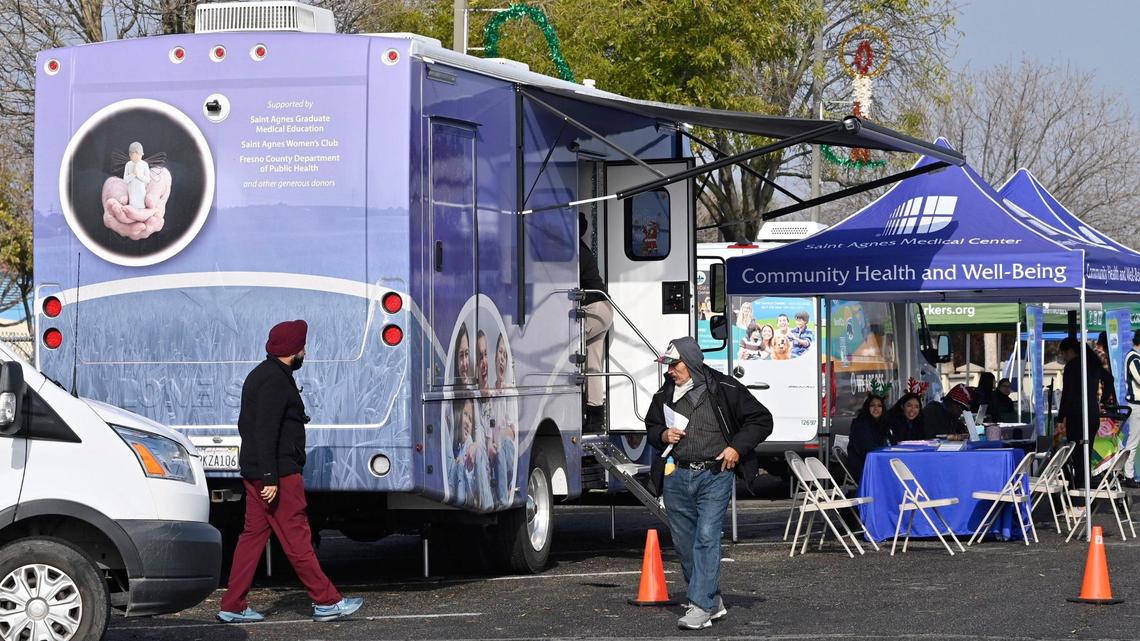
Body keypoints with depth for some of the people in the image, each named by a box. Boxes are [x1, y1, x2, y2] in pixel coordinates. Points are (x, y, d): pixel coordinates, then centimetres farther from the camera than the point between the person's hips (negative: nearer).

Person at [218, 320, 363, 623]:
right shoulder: (275, 380, -15)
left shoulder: (261, 376, 18)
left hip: (254, 473, 10)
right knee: (296, 538, -6)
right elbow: (266, 432, -23)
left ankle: (233, 607, 8)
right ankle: (326, 602, -2)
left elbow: (246, 424, 25)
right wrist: (270, 478, -25)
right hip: (278, 474, -10)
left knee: (253, 536, 9)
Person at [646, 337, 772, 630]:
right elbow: (651, 426, 26)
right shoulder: (665, 395, 10)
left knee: (707, 537, -15)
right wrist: (663, 435, 3)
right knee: (684, 543, 8)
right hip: (676, 478, 5)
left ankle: (700, 606, -16)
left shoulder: (724, 389, -3)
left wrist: (737, 448, -6)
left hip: (715, 476, -5)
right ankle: (714, 601, 22)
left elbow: (761, 420, 4)